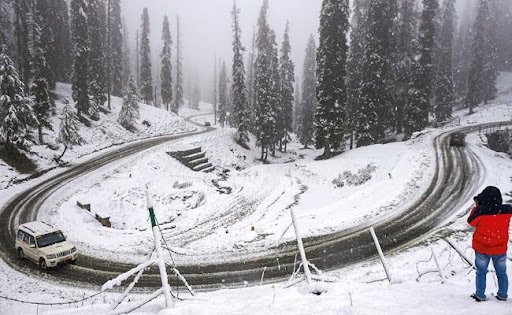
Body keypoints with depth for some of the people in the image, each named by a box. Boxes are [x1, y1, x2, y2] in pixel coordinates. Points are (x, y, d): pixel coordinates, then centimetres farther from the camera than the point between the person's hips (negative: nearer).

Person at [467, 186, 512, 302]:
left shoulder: (480, 211, -24)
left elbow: (471, 222, -6)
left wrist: (477, 207, 0)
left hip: (481, 249, -2)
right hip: (500, 249, 2)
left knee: (481, 273, 15)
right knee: (501, 273, 21)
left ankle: (480, 296, 21)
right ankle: (502, 295, 30)